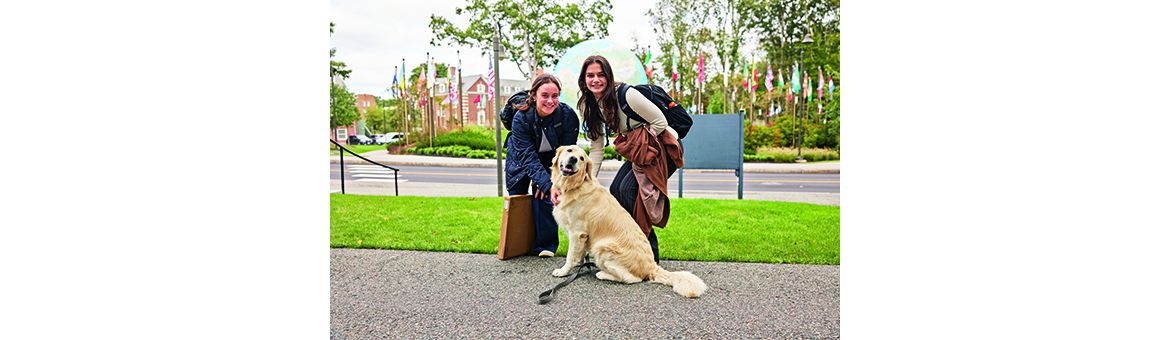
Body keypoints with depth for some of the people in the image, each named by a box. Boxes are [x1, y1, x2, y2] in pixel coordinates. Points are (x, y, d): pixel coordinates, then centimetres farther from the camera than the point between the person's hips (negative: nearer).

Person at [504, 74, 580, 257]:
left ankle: (545, 245, 3)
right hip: (521, 159, 0)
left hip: (550, 160, 0)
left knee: (543, 196, -14)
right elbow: (528, 157, -33)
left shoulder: (568, 115, -29)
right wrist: (548, 184, -43)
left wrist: (551, 178, -24)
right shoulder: (521, 118, -31)